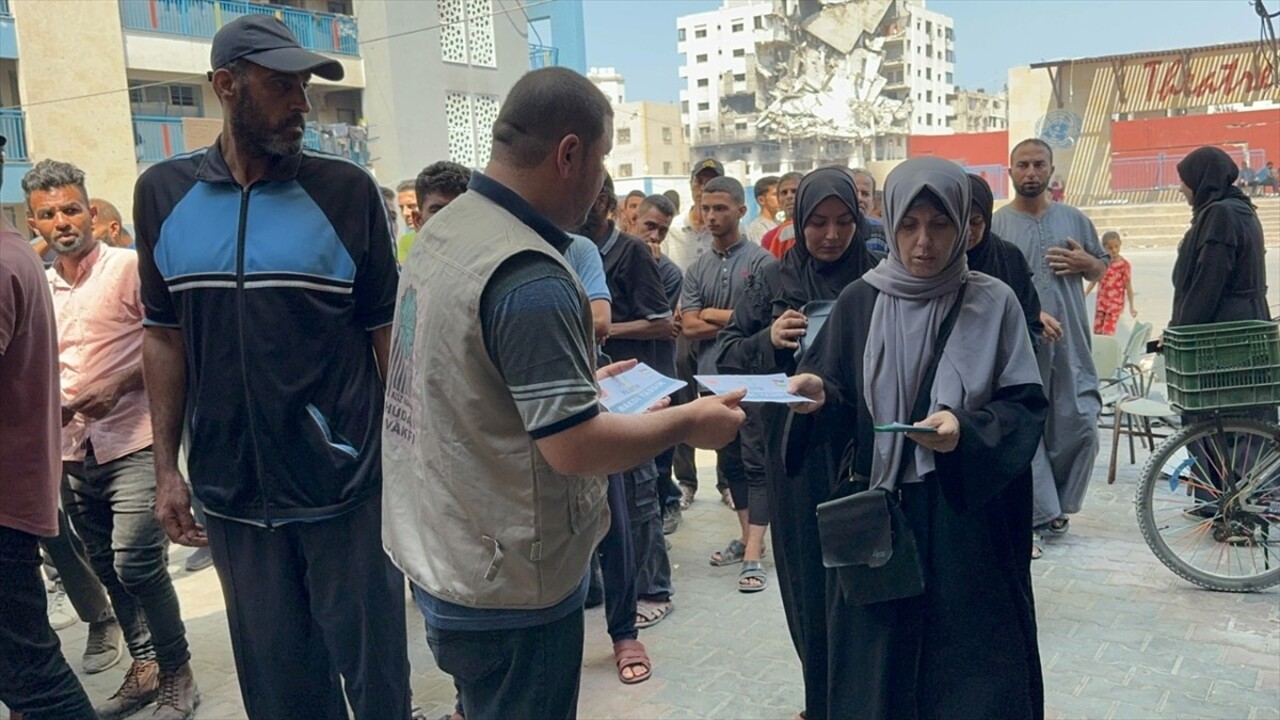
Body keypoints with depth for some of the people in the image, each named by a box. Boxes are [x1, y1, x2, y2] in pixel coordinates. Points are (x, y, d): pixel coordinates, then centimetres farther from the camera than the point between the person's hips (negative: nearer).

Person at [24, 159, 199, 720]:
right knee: (108, 569, 13)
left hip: (131, 444, -6)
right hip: (73, 452, 7)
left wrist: (119, 385, -19)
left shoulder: (130, 267, -5)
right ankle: (144, 668, 28)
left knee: (136, 563, -12)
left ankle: (176, 675, 5)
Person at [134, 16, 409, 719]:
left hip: (346, 483, -2)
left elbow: (388, 332, -1)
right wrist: (165, 468, 6)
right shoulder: (163, 193, 4)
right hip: (233, 490, 3)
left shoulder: (346, 190, -5)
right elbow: (164, 336, 9)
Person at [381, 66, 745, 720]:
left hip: (438, 555, 9)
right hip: (508, 589, -9)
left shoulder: (444, 229, 3)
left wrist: (580, 383, 15)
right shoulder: (530, 277, -26)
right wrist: (689, 422, -12)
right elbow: (575, 448, -26)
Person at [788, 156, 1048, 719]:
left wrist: (967, 429, -24)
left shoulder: (994, 303, -2)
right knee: (877, 665, 9)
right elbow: (836, 410, 3)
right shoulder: (859, 303, 1)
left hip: (970, 517, -1)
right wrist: (819, 395, -20)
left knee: (973, 671, 6)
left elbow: (1026, 407, -5)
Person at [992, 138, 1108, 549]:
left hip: (1071, 343, 3)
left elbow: (1101, 270, 21)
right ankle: (1042, 512, 8)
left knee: (1081, 427, 1)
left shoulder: (1074, 219, 13)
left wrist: (1086, 262, -3)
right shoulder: (996, 225, 3)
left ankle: (1059, 504, 21)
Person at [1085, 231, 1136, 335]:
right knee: (1097, 332, 9)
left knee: (1108, 332, -10)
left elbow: (1128, 286, -7)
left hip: (1115, 304, -5)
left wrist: (1131, 306, -5)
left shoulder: (1124, 265, -10)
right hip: (1101, 303, 5)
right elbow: (1093, 281, 14)